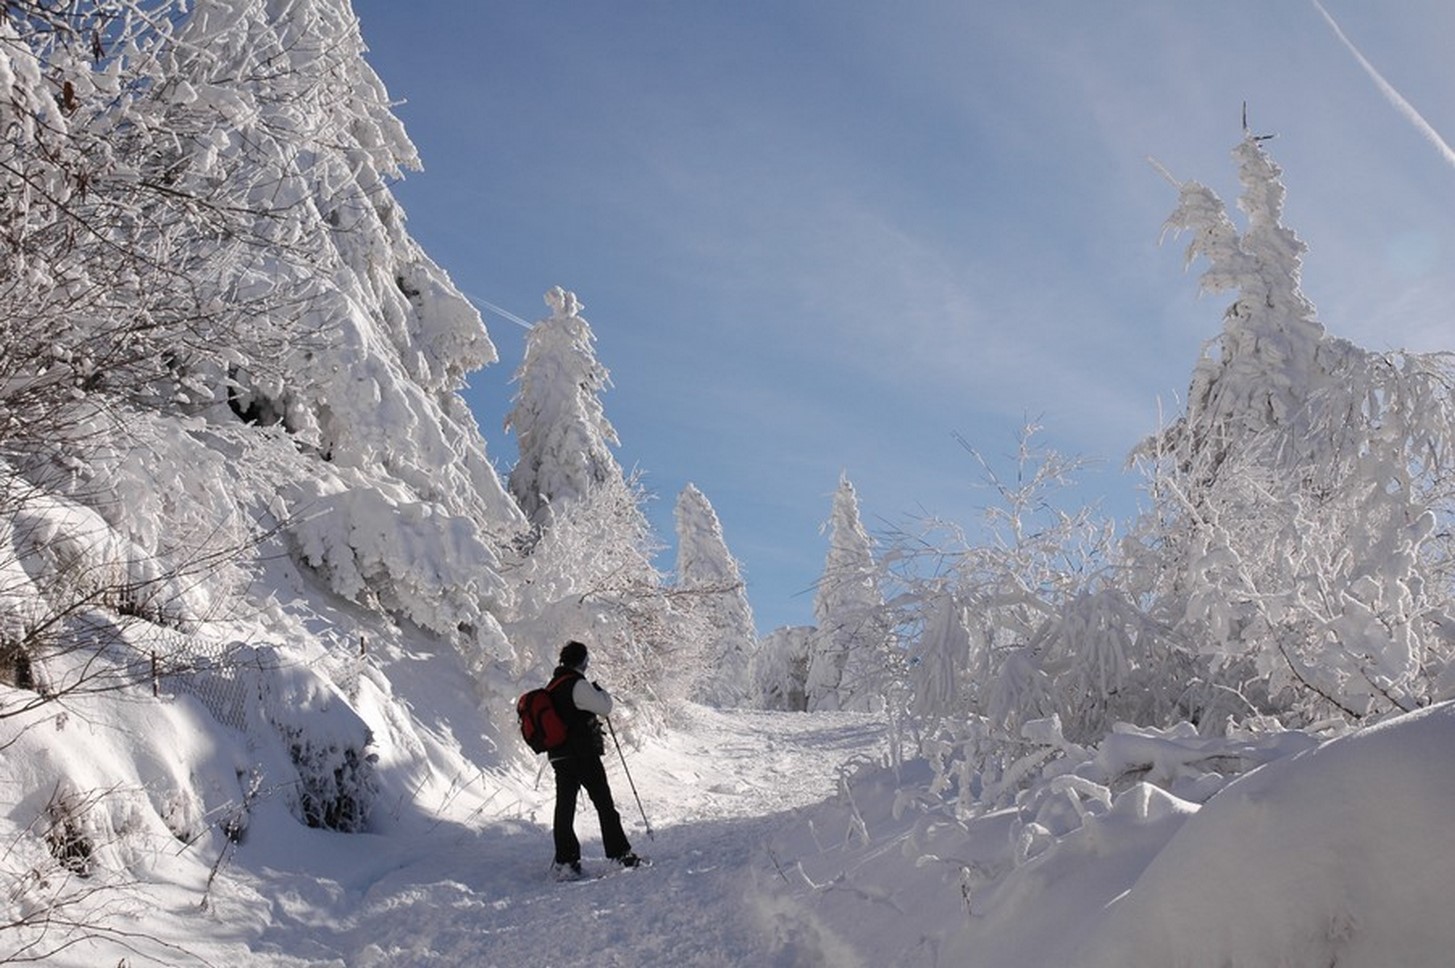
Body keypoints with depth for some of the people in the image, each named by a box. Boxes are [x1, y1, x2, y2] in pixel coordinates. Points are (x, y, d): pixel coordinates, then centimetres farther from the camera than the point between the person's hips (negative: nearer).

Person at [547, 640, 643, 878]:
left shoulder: (553, 686, 12)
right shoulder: (578, 684, -15)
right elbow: (604, 707, -15)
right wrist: (602, 692, 4)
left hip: (558, 756, 8)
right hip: (583, 754, -8)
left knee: (564, 808, 8)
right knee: (604, 804, 1)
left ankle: (565, 862, 7)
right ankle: (619, 853, 5)